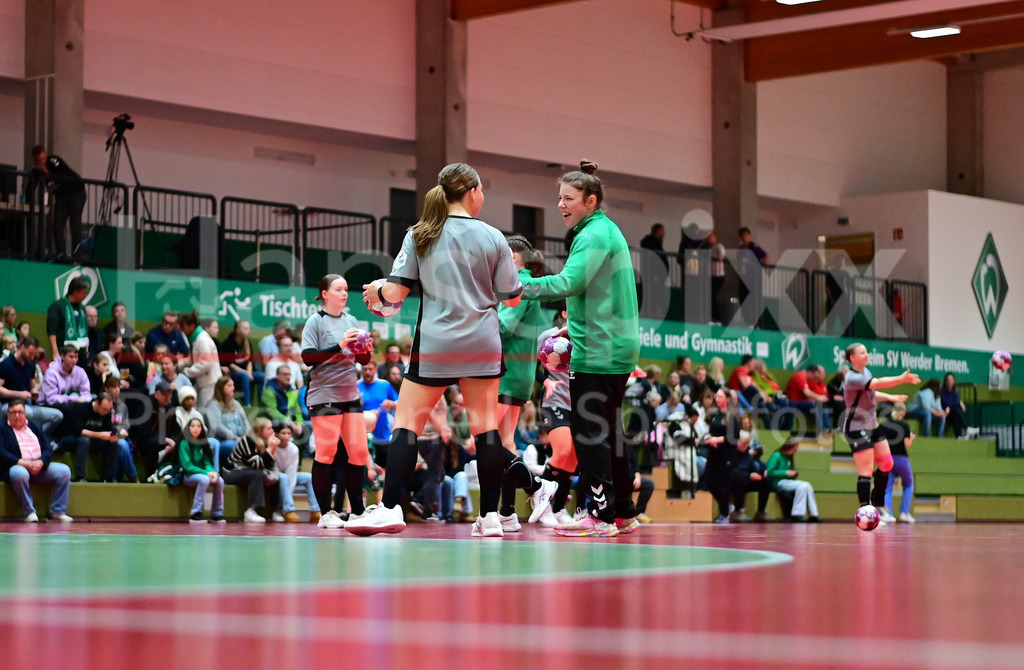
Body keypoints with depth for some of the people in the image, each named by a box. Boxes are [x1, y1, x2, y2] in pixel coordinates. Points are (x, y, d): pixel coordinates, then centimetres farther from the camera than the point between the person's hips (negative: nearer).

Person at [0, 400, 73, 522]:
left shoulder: (35, 427, 20)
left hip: (40, 466, 5)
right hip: (15, 466, -5)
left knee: (64, 471, -18)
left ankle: (58, 511, -13)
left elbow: (48, 449, 11)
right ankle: (29, 512, -27)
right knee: (19, 473, -41)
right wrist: (22, 462, -19)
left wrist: (41, 462, -11)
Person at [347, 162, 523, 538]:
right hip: (482, 344, 1)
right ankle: (490, 516, 5)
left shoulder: (420, 235, -1)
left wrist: (376, 291, 16)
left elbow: (395, 293, -5)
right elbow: (512, 298, 5)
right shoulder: (493, 238, 0)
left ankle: (390, 509, -7)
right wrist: (512, 273, 25)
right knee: (485, 426, 5)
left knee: (407, 422, 3)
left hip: (435, 344, -1)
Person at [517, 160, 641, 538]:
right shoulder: (607, 230, 18)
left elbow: (568, 282, -26)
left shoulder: (594, 234, -14)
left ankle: (601, 515, -7)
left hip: (597, 351, -10)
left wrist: (521, 286, -25)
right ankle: (623, 513, 20)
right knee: (608, 432, 15)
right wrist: (575, 324, 23)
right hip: (616, 348, 11)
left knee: (589, 432, -8)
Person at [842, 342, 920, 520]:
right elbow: (878, 383, -35)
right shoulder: (852, 378, -23)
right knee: (866, 471, -11)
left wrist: (890, 397, 16)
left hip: (872, 425, 10)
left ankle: (878, 505, 21)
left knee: (886, 464, 10)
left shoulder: (866, 371, 8)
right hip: (857, 429, -9)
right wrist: (902, 379, -41)